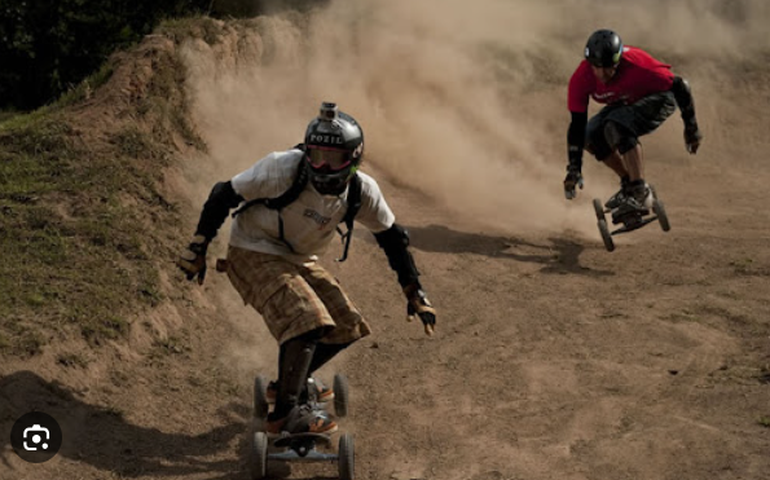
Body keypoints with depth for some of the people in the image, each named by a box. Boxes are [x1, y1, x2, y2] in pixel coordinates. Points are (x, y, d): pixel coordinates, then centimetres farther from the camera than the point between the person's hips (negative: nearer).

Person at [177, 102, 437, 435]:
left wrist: (415, 292, 5)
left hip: (300, 260, 7)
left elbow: (392, 237, 3)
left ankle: (291, 381, 26)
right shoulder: (283, 168, -28)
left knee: (347, 327, 4)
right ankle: (285, 413, -20)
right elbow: (224, 195, -17)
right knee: (309, 320, -26)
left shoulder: (362, 191, -14)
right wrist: (198, 248, -13)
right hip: (255, 255, -7)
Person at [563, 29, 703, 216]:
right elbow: (577, 124, -19)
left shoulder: (637, 66, -37)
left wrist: (691, 127, -15)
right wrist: (574, 168, -23)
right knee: (591, 136, -14)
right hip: (624, 103, 6)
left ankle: (641, 193, -26)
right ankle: (628, 182, 5)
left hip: (658, 98, -6)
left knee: (616, 126, -31)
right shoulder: (581, 79, -26)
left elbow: (679, 86, -23)